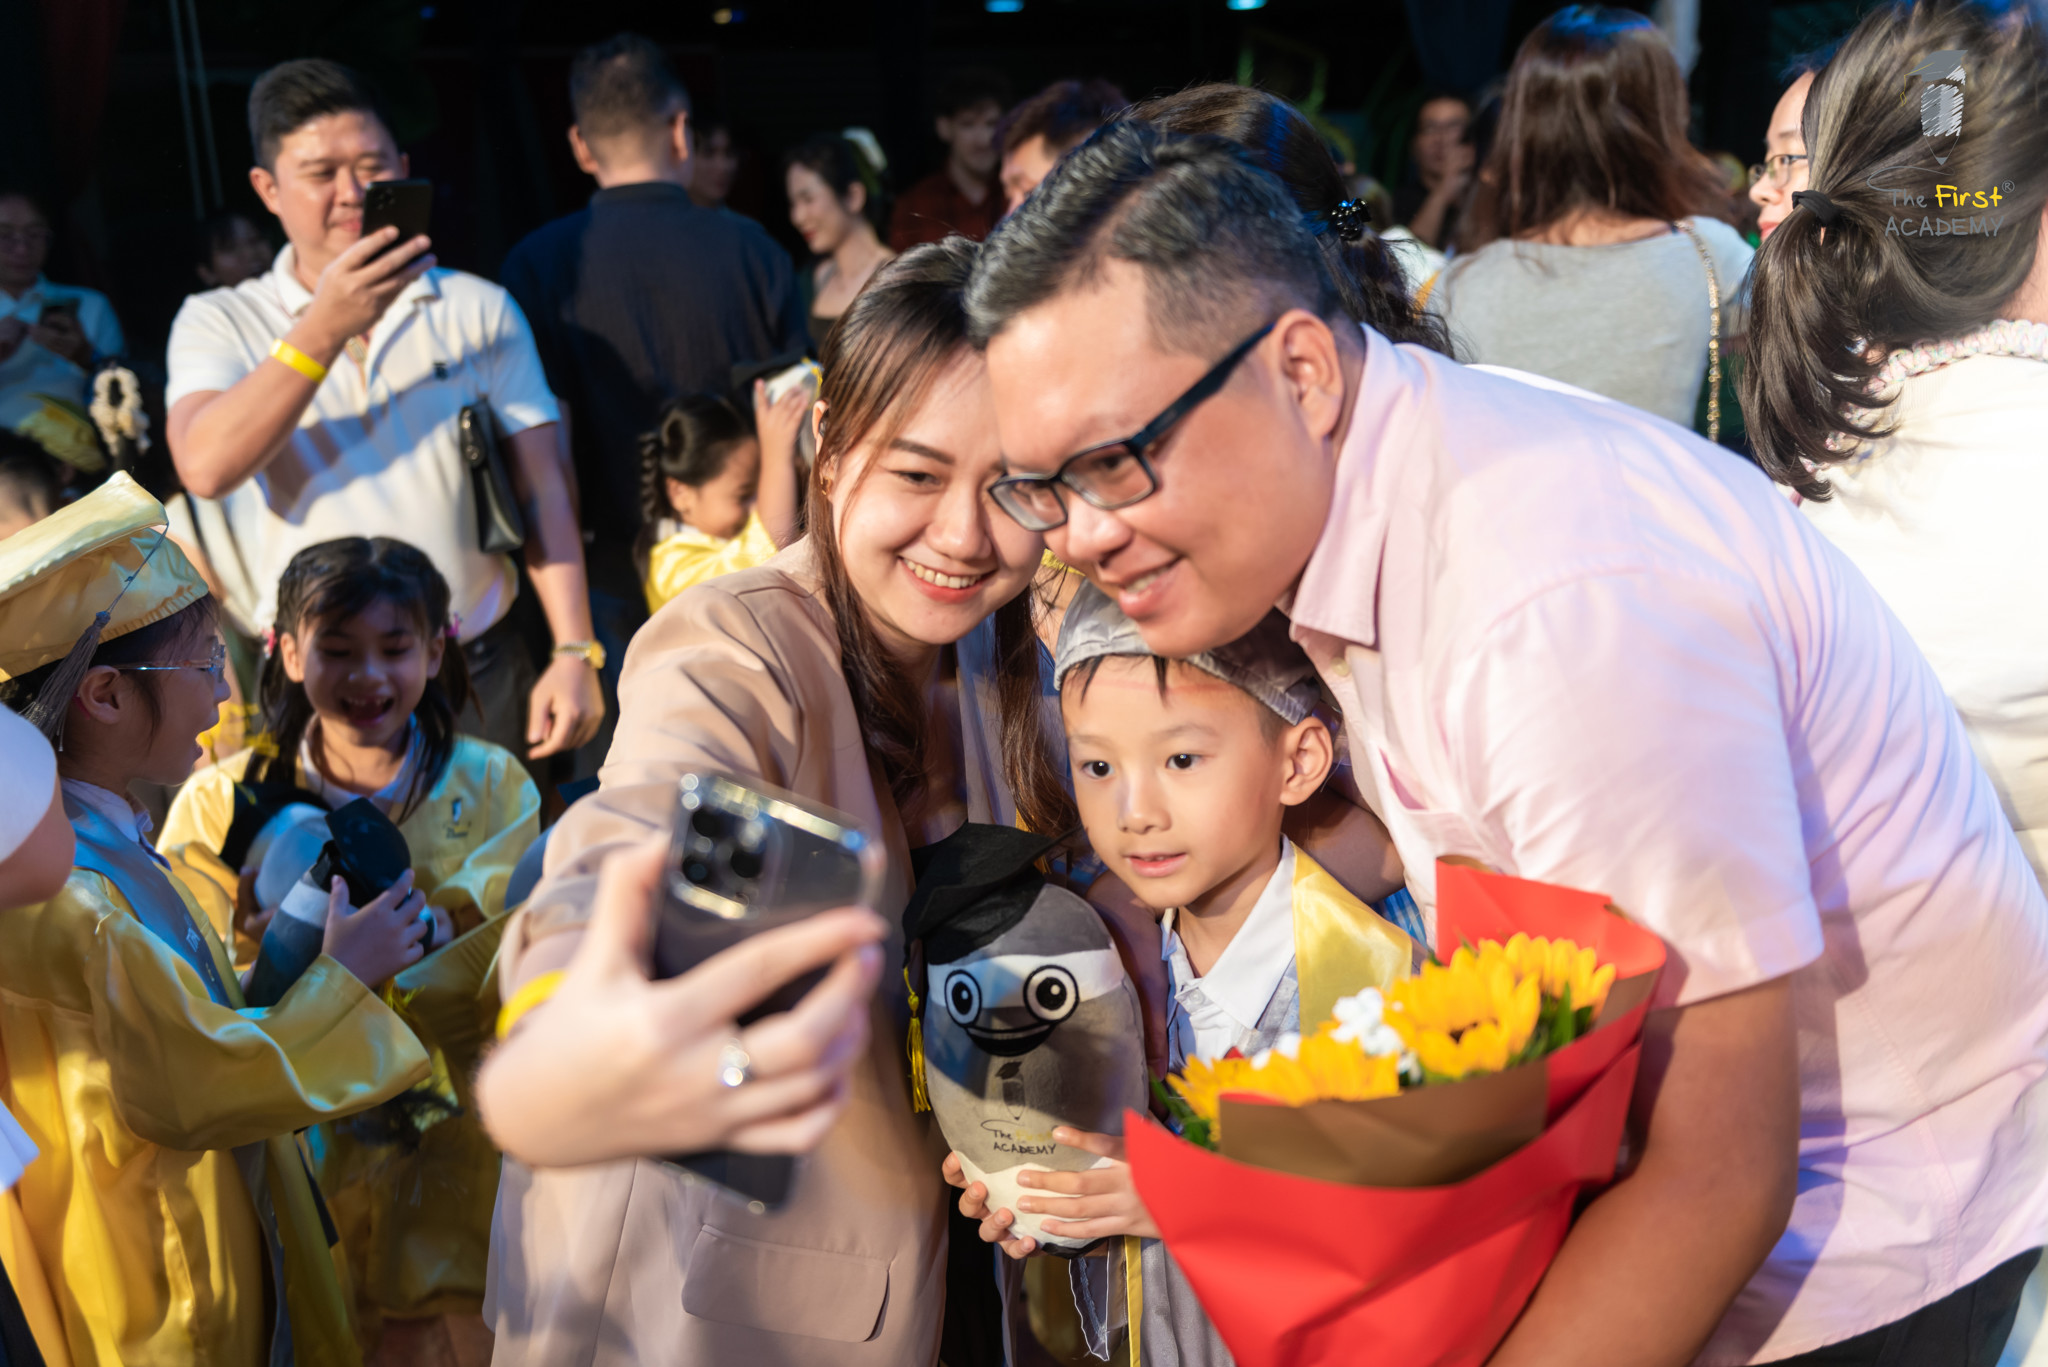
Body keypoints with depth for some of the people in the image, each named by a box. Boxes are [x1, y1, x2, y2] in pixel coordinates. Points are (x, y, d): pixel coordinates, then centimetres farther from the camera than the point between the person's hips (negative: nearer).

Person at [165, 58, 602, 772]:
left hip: (481, 679, 1)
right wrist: (325, 329, -23)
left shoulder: (479, 309, 6)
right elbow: (206, 468, -16)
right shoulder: (218, 323, 3)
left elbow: (541, 491, 2)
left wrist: (575, 653, -6)